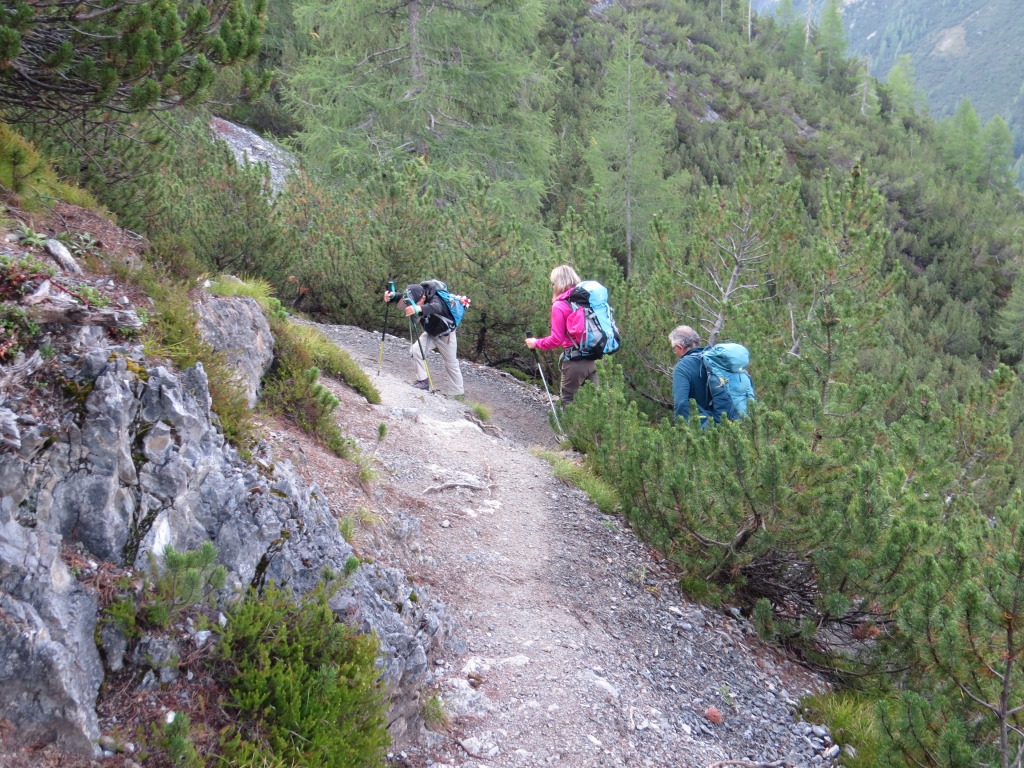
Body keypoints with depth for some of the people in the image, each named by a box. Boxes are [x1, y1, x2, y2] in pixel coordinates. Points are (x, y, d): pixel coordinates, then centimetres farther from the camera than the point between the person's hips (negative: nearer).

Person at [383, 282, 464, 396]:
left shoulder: (435, 299, -38)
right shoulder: (414, 298, -20)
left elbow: (436, 307, -61)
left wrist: (418, 309, -81)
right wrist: (391, 295, -57)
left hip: (445, 335, -5)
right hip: (430, 333, 5)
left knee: (451, 364, 6)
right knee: (415, 350, -18)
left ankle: (458, 393, 20)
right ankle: (423, 380, -5)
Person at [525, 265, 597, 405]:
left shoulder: (559, 306, -10)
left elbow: (556, 340, -11)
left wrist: (536, 343, 3)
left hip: (574, 361, -6)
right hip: (592, 359, 6)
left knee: (567, 403, 5)